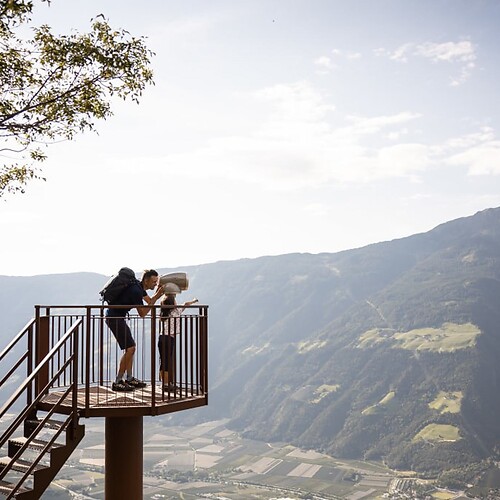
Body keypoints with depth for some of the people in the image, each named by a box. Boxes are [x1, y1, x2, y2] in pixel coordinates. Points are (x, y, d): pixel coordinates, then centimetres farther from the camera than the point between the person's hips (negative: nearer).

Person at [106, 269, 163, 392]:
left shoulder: (139, 287, 8)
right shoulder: (136, 291, -22)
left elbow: (149, 301, 17)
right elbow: (142, 313, -17)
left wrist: (157, 293, 0)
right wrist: (156, 297, -18)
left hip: (117, 317, 11)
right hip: (114, 318, -11)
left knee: (131, 346, 13)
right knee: (129, 348, -11)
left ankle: (129, 379, 20)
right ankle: (117, 382, -6)